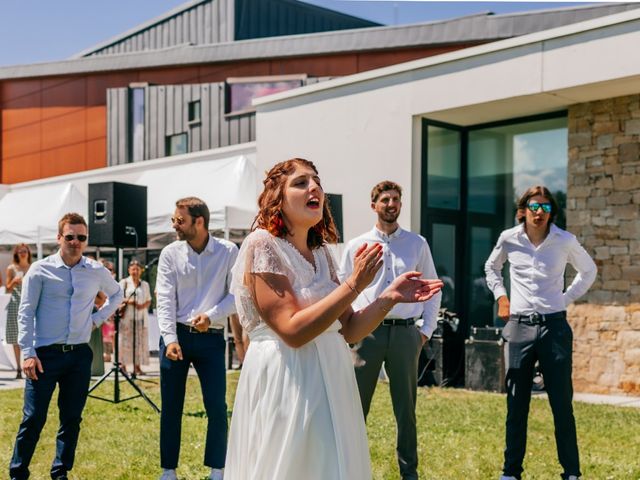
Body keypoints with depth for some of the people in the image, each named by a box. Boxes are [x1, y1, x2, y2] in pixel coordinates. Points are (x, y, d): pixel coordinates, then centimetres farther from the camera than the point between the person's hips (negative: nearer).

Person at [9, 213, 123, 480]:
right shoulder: (41, 270, -3)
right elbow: (25, 313, -4)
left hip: (79, 354, 3)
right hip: (45, 354, -3)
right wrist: (28, 353, -11)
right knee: (33, 418, -2)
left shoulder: (96, 272, 6)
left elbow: (116, 294, 25)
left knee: (72, 418, 8)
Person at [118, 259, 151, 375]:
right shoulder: (124, 282, 6)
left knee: (140, 341, 0)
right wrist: (127, 301, -16)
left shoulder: (145, 284, 13)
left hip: (141, 317, 3)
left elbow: (148, 300, 14)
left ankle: (137, 366, 5)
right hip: (126, 317, -2)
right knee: (125, 341, -4)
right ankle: (123, 365, 1)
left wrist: (143, 305, -7)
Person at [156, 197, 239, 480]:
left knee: (217, 406, -1)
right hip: (177, 335, 1)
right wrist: (170, 339, -15)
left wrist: (212, 315, -17)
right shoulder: (170, 253, 1)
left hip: (211, 338, -1)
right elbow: (165, 299, -5)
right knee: (171, 407, 7)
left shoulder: (228, 252, -2)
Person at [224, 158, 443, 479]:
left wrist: (390, 296, -6)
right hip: (284, 384, -7)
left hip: (329, 381, 7)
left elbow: (349, 331, 8)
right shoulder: (263, 245, -12)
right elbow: (292, 331, -22)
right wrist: (354, 284, -21)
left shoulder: (320, 252, 10)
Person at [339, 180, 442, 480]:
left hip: (406, 333, 1)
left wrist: (427, 330, 5)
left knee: (406, 407, 9)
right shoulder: (356, 246, 5)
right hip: (367, 332, 0)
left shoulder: (417, 244, 7)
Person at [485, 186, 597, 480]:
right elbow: (491, 267, 20)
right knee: (516, 404, 7)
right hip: (519, 327, 1)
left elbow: (589, 271, 14)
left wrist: (566, 299, 5)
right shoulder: (509, 239, 1)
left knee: (562, 404, 2)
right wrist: (500, 296, 8)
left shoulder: (565, 241, -3)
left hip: (554, 326, -1)